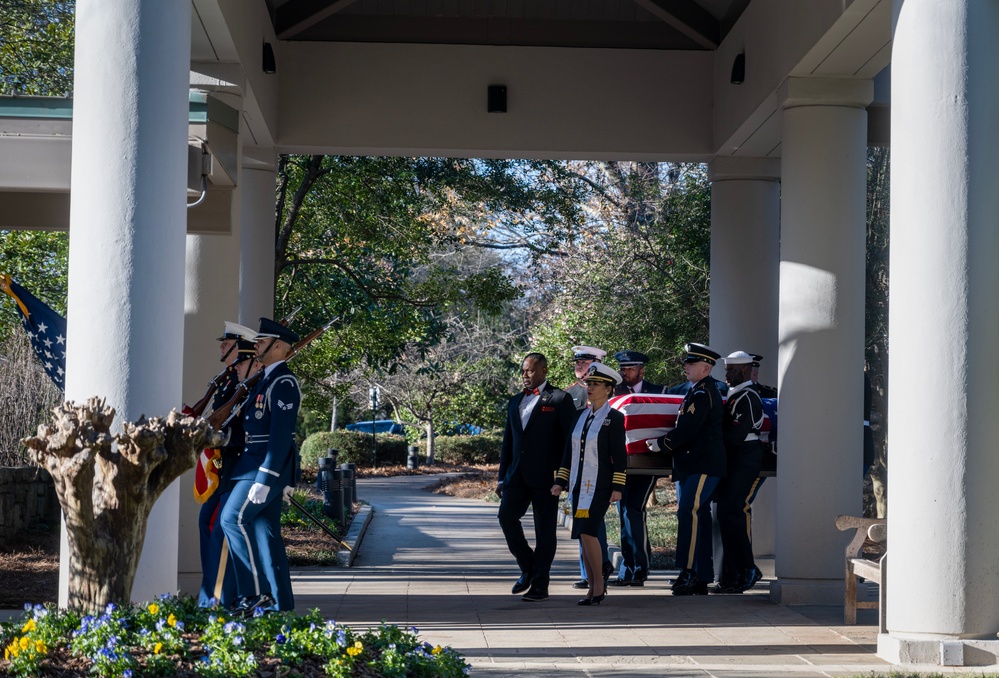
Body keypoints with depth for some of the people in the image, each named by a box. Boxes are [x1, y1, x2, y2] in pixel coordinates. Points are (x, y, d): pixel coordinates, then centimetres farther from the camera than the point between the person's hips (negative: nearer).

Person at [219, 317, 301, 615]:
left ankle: (256, 591, -11)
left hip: (269, 465, -10)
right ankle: (278, 602, 9)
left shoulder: (283, 383, -14)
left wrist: (264, 479, -24)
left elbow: (281, 435, -21)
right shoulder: (267, 379, 17)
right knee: (265, 530, 8)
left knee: (234, 517, -14)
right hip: (258, 463, 10)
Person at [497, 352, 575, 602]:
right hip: (518, 475, 6)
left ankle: (540, 584, 6)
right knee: (506, 516, -5)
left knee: (545, 529, 0)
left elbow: (569, 439, -6)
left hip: (545, 477, -6)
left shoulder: (560, 399, -1)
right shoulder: (515, 402, 18)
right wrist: (502, 477, 16)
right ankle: (528, 569, 15)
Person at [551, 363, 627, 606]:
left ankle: (599, 584, -4)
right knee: (583, 536, 6)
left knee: (588, 532, -16)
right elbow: (569, 451, 16)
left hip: (600, 486, -7)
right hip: (580, 485, 7)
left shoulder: (614, 419, -5)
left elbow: (620, 456, -8)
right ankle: (592, 588, 13)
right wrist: (561, 481, 10)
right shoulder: (581, 417, 13)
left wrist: (618, 487, -13)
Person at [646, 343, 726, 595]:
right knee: (699, 518, 9)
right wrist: (662, 440, 16)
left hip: (702, 467, -10)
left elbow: (688, 429, -18)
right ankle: (702, 578, 11)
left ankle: (688, 572, -19)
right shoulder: (698, 391, 20)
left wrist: (661, 444, -9)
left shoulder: (704, 392, -13)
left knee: (689, 513, -16)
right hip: (693, 465, 10)